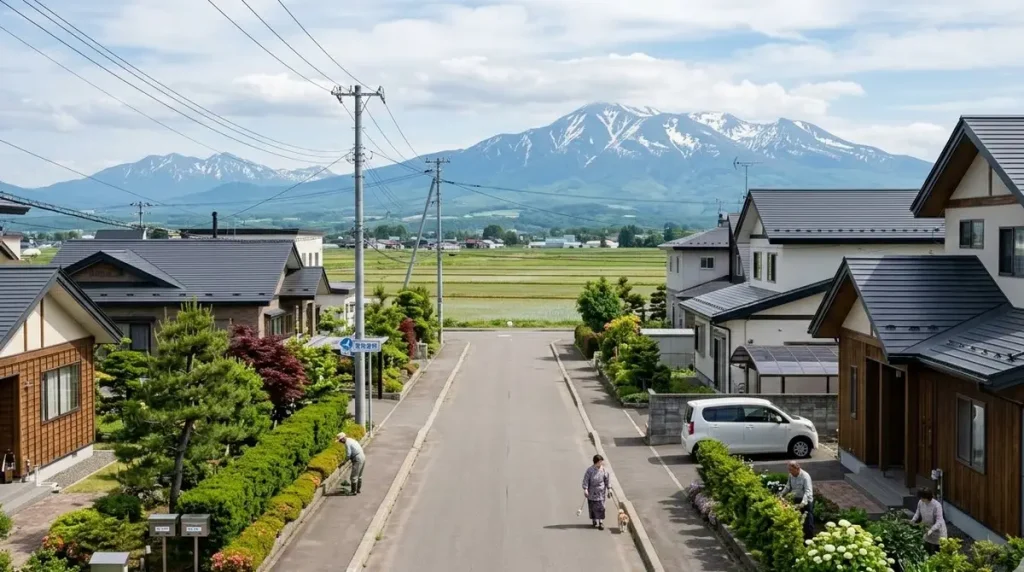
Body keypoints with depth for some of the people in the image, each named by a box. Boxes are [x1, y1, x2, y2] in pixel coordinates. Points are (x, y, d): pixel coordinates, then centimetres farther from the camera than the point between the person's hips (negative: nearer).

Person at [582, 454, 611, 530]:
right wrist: (585, 489, -17)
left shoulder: (604, 470, -3)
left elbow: (608, 480, 3)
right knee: (592, 507, 8)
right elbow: (586, 480, -10)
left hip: (601, 492, 1)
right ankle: (594, 520, 26)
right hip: (592, 492, -1)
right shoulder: (590, 470, -11)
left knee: (600, 507, -5)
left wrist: (609, 489, 1)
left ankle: (601, 522, -2)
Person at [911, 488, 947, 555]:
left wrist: (931, 530, -44)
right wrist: (913, 520, -11)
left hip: (937, 530, -6)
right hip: (927, 529, 6)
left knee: (935, 552, 0)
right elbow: (918, 513, 7)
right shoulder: (920, 502, -11)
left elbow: (939, 522, -31)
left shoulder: (937, 505, -29)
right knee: (927, 549, 14)